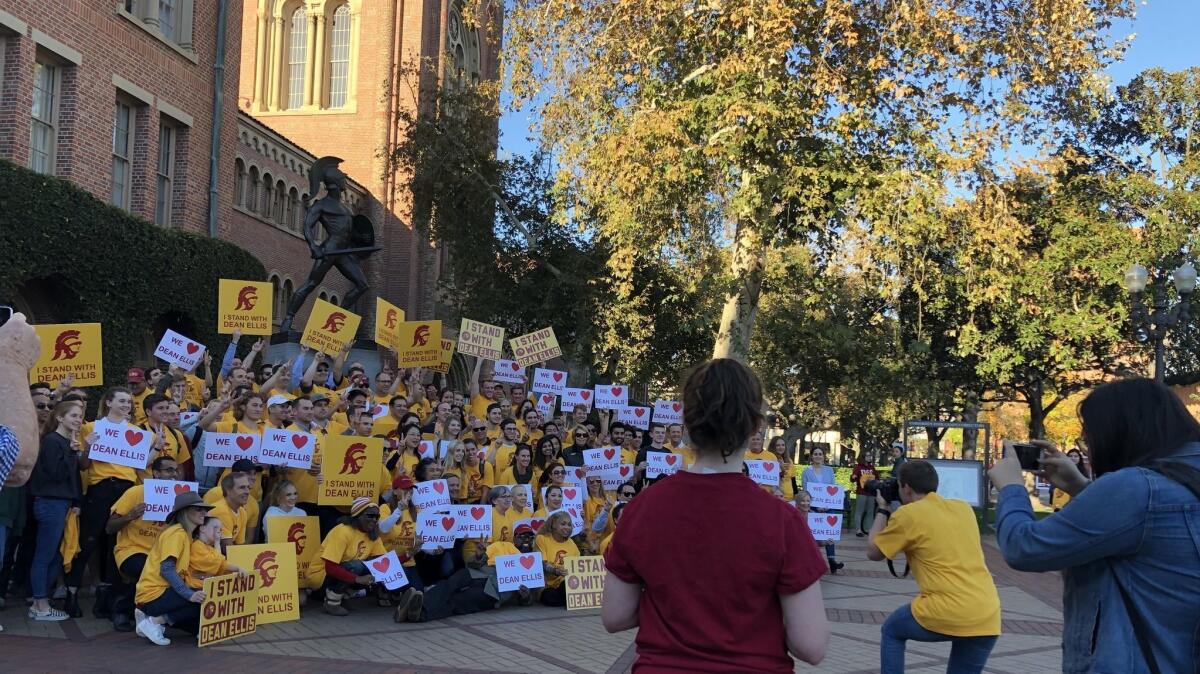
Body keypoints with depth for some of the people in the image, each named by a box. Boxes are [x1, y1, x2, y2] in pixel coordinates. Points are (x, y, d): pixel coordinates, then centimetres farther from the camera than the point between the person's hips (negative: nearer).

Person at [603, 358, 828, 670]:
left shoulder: (641, 508, -12)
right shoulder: (781, 519, -19)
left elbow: (614, 617, -3)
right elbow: (812, 646, -16)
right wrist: (763, 615, 1)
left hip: (661, 664, 2)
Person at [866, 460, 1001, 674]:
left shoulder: (908, 514, -1)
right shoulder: (963, 508, 15)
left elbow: (873, 553, 12)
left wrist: (882, 511, 23)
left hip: (947, 612, -5)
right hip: (988, 617, 5)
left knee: (891, 631, 23)